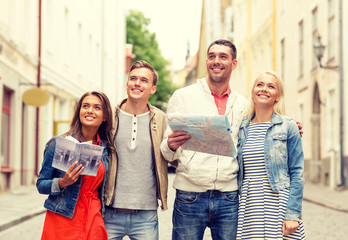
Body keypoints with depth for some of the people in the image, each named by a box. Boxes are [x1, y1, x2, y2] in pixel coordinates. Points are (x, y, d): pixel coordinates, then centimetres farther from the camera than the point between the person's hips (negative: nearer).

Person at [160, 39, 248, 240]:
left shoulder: (243, 105, 13)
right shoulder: (182, 97, 4)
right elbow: (167, 153, 2)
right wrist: (171, 146, -22)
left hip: (229, 199, 2)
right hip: (190, 198, -2)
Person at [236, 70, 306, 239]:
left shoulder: (288, 127, 0)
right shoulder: (242, 129, 10)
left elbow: (296, 174, -3)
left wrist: (293, 214, -11)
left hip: (278, 205, -3)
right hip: (249, 209, 3)